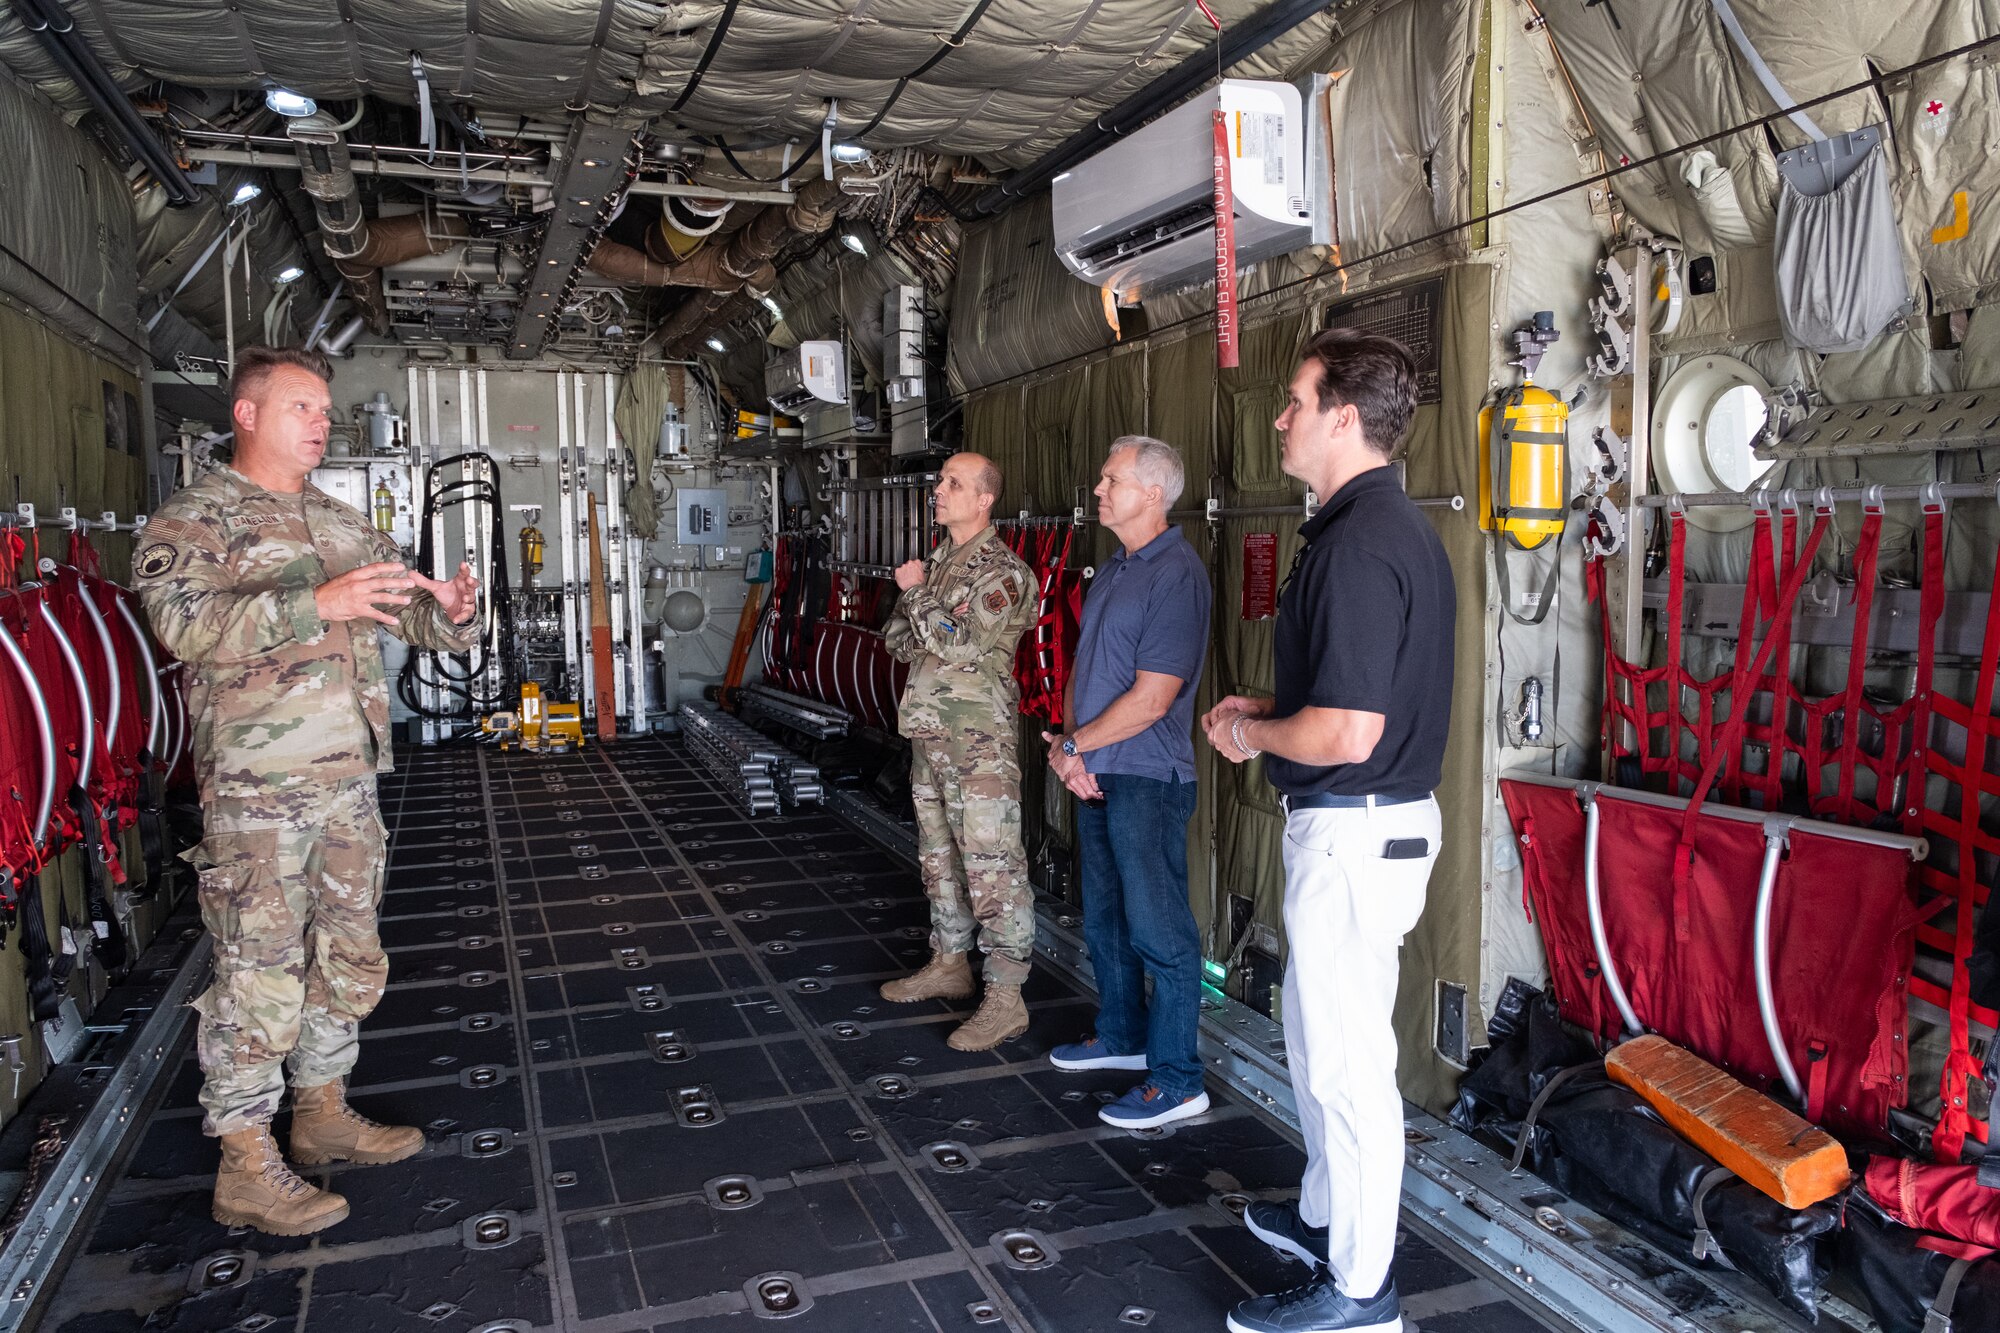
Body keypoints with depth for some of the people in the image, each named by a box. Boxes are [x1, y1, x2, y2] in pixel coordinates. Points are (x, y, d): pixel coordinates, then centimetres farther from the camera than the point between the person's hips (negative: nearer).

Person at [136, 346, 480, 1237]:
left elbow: (411, 616, 18)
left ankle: (322, 1114, 31)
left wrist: (450, 609, -7)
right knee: (259, 974, -2)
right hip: (256, 789, -7)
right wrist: (316, 602, -32)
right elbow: (184, 621, -22)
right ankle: (246, 1169, 10)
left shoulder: (344, 524, 16)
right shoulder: (192, 520, -5)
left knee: (348, 960, 15)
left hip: (350, 779, 7)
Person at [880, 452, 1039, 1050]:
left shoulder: (1003, 571, -11)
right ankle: (949, 965, 32)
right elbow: (897, 637, 15)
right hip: (929, 732, 9)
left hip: (980, 740, -9)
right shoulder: (938, 562, 15)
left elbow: (960, 643, -21)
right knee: (940, 856, 18)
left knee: (992, 866, -7)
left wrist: (917, 593, -9)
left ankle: (1006, 1000, -2)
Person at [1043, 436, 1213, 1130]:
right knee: (1104, 916, 20)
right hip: (1095, 774, 10)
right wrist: (1071, 748, -2)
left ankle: (1176, 1079, 8)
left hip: (1146, 778, -9)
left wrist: (1073, 745, -10)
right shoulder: (1112, 570, 14)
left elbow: (1150, 700, -20)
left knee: (1158, 929, -2)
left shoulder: (1176, 575, -16)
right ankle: (1121, 1035, 36)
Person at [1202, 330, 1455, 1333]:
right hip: (1376, 817, 11)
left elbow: (1345, 733, -28)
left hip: (1353, 829, -11)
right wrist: (1265, 709, 12)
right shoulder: (1397, 526, 11)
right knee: (1318, 1034, 23)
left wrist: (1248, 735, -11)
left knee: (1346, 1058, 3)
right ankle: (1326, 1217, 42)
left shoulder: (1356, 544, -23)